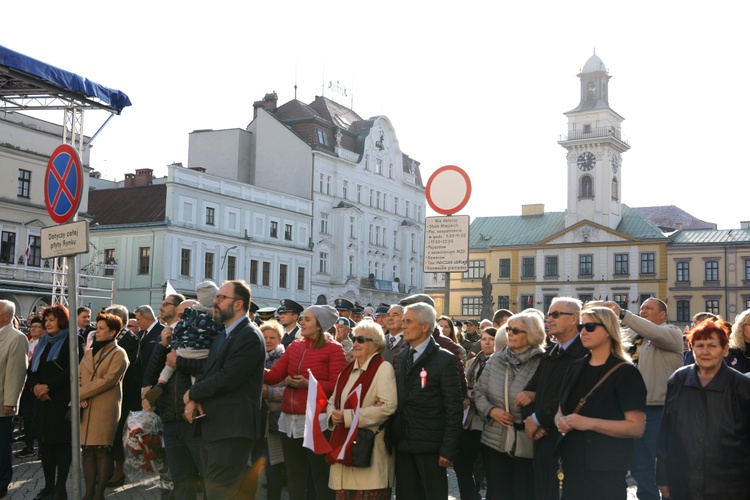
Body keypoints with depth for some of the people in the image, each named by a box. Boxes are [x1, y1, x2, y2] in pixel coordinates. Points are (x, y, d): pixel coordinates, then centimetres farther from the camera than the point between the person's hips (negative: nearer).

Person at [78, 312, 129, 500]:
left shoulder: (118, 354, -3)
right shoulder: (89, 352, 18)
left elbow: (108, 380, -13)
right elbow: (78, 377, 11)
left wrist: (81, 393, -11)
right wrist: (80, 397, -9)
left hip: (105, 408, -6)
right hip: (86, 408, 6)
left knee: (102, 450, -4)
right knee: (87, 450, 5)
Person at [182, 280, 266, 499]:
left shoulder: (249, 336, -12)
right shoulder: (222, 336, 21)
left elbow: (227, 378, -21)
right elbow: (207, 373, 16)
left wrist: (192, 394, -7)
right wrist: (194, 400, -5)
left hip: (232, 427, -10)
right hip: (213, 425, 10)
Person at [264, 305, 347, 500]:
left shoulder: (334, 349, -5)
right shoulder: (294, 346, 12)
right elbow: (273, 376, 5)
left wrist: (309, 384, -18)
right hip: (289, 420, 6)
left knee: (320, 476, 0)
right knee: (295, 477, 13)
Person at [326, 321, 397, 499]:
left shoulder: (383, 368, -7)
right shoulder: (348, 369, 16)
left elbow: (388, 407, -19)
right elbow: (333, 401, 21)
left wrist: (348, 416, -16)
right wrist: (333, 414, -4)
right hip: (343, 444, 7)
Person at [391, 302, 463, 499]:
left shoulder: (444, 359, -8)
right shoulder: (402, 357, 13)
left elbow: (454, 407, -10)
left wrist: (448, 449, -14)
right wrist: (393, 435, 6)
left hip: (429, 446, -6)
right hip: (403, 445, 6)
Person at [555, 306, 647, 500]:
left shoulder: (625, 372, -9)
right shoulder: (576, 368, 11)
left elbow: (636, 427, -16)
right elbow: (560, 410, 18)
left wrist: (589, 423, -23)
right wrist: (560, 421, -6)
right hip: (572, 465, 6)